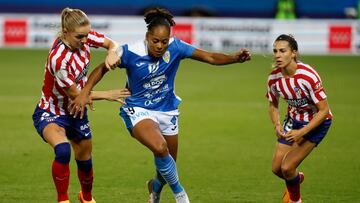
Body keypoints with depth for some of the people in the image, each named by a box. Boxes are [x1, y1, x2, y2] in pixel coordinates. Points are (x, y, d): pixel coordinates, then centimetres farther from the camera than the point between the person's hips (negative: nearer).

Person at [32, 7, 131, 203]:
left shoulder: (84, 36, -17)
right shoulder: (58, 59, -35)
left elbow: (112, 44, -1)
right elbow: (74, 94, -22)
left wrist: (112, 53, -26)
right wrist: (107, 95, -14)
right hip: (50, 113, -7)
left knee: (85, 161, 18)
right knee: (63, 150, -36)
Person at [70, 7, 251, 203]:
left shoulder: (175, 47, -14)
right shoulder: (131, 52, -20)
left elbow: (210, 57, -15)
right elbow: (102, 68, -9)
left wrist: (234, 58, -32)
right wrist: (85, 92, -21)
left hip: (167, 110, 4)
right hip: (138, 111, -4)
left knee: (168, 164, 15)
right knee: (160, 147, -32)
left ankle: (155, 187, 53)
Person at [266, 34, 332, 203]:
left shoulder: (308, 76, -31)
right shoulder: (273, 78, -14)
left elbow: (324, 111, -25)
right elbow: (273, 105, 5)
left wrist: (301, 133, -30)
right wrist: (277, 125, -15)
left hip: (316, 122, -6)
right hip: (294, 119, 6)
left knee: (287, 167, -15)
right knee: (276, 168, 6)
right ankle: (296, 178, 43)